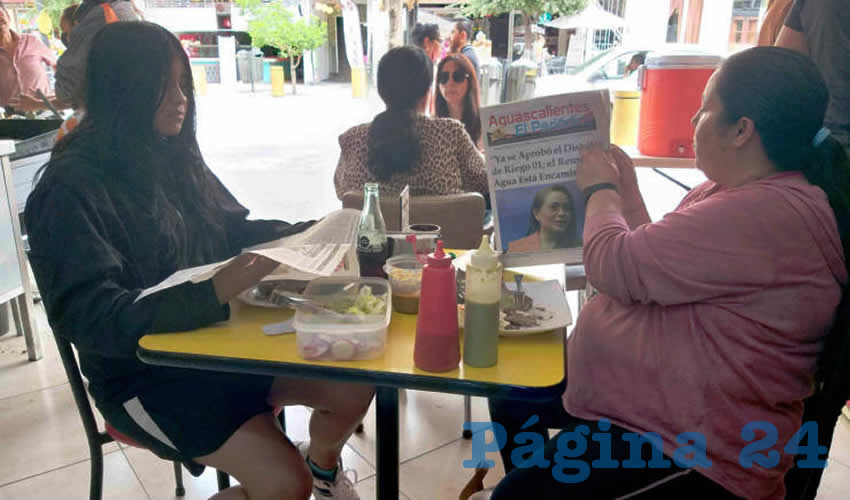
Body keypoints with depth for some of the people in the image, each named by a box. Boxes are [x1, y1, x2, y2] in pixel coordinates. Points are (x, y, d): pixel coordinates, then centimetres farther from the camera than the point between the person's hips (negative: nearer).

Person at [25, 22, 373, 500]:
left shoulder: (172, 155, 2)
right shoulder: (72, 187, -17)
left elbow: (236, 231, 13)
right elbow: (91, 317, -24)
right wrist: (214, 292, -36)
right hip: (142, 371, -6)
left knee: (354, 384, -6)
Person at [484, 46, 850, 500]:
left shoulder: (762, 216, -27)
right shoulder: (734, 191, 7)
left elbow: (616, 266, -25)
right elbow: (651, 264, 16)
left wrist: (601, 190, -7)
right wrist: (626, 191, 6)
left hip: (689, 447, -10)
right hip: (636, 388, 11)